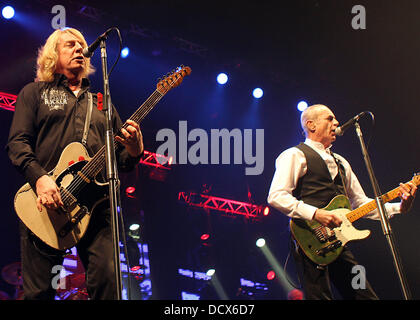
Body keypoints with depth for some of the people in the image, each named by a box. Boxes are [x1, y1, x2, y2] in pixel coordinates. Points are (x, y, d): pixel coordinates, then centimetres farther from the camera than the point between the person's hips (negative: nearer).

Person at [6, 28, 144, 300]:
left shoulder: (100, 102, 26)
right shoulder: (34, 92, 16)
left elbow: (121, 159, 22)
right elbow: (17, 142, 3)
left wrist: (134, 150, -3)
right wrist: (39, 178, -16)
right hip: (45, 202, -2)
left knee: (107, 280, -10)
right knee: (39, 289, -4)